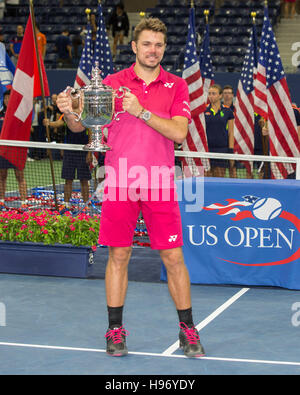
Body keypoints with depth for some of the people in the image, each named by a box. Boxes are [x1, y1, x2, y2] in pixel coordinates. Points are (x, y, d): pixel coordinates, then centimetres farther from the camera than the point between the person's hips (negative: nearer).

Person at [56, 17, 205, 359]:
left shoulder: (176, 87, 4)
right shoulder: (113, 83, 4)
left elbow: (179, 132, -9)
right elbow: (82, 125, 0)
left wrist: (142, 111, -17)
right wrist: (69, 112, -23)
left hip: (159, 185, 0)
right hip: (119, 184, 0)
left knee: (173, 258, 2)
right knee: (118, 256, 5)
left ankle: (187, 330, 14)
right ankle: (115, 330, 17)